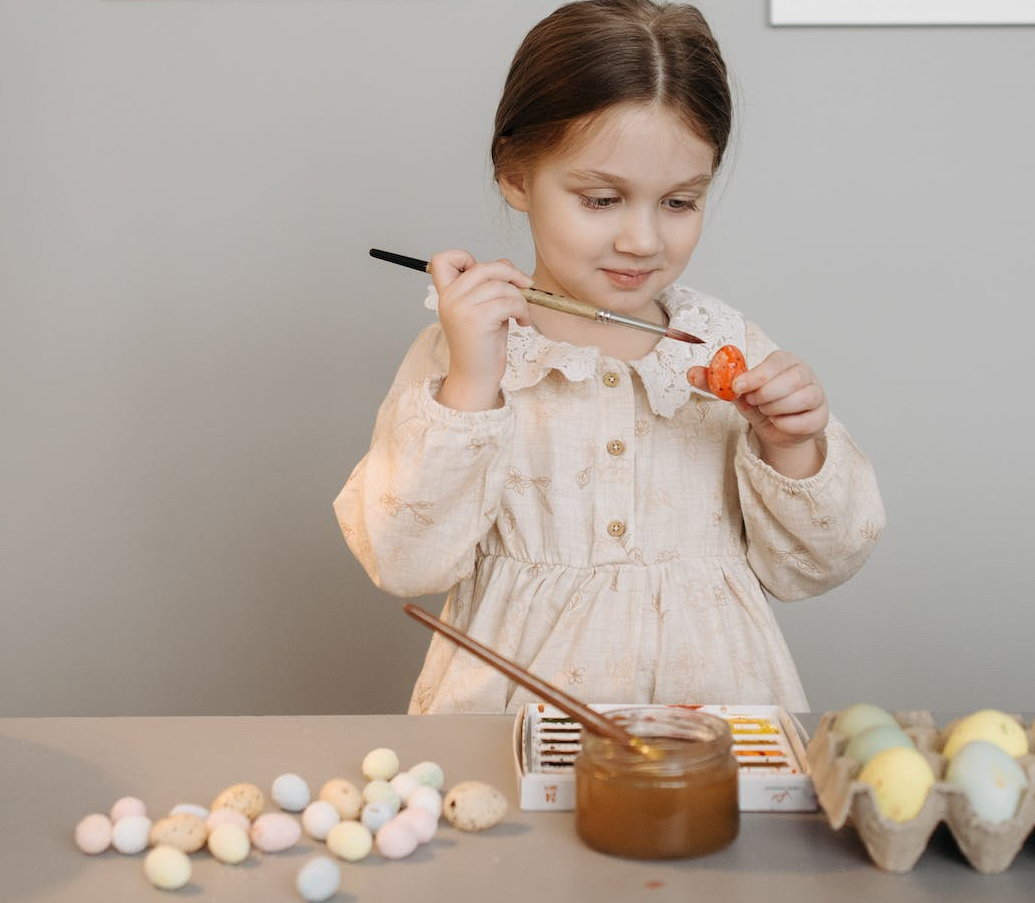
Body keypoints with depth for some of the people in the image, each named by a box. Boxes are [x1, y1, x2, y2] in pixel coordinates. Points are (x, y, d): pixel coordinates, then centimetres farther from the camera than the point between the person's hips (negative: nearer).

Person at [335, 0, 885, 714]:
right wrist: (468, 389, -17)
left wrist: (793, 450, -9)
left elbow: (805, 571, 8)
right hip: (520, 707, -4)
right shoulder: (463, 350, -1)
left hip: (713, 695, 5)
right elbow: (405, 562, -9)